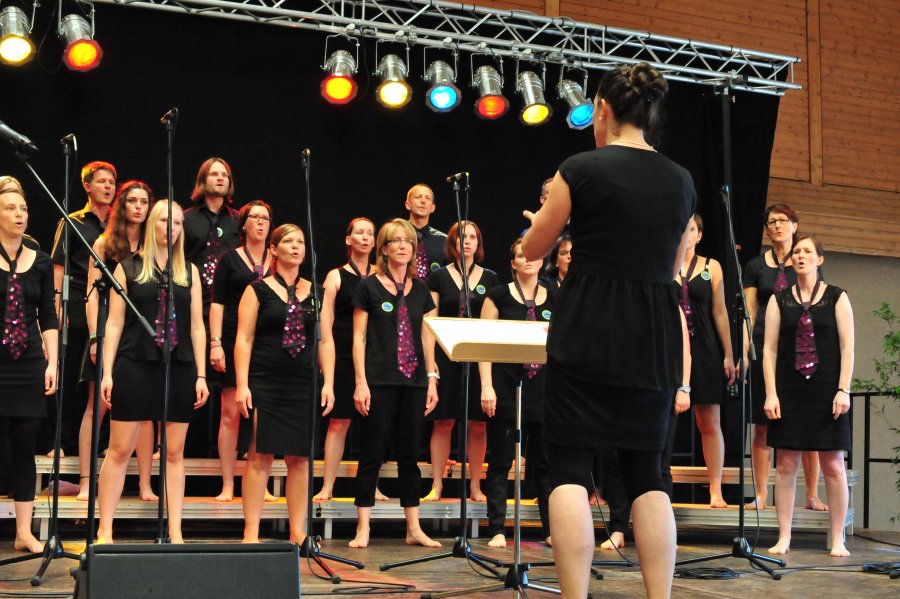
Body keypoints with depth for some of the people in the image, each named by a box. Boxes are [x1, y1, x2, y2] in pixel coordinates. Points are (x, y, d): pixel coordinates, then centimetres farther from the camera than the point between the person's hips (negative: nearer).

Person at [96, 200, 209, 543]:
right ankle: (104, 531, 3)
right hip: (135, 367, -2)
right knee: (120, 450, -2)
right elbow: (114, 323, 3)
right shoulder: (128, 268, 5)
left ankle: (175, 532, 7)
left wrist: (201, 375, 4)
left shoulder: (190, 271, 12)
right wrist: (107, 372, -4)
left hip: (179, 369, 2)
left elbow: (196, 326, 11)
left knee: (174, 453, 4)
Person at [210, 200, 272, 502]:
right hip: (235, 340, -2)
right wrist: (215, 343, -8)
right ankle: (227, 485, 1)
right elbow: (217, 303, 2)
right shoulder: (230, 259, 6)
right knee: (230, 413, -4)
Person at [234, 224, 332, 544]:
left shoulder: (315, 292, 14)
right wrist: (242, 385, -9)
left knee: (300, 458, 2)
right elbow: (244, 339, -1)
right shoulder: (258, 290, 4)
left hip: (304, 385, 3)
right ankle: (251, 532, 2)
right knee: (260, 456, -3)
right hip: (264, 383, -3)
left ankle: (298, 532, 9)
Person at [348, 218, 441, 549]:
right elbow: (359, 337, -1)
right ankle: (363, 528, 3)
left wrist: (431, 378, 7)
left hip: (414, 382, 4)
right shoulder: (369, 287, 1)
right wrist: (361, 382, -8)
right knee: (372, 453, -2)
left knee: (410, 454, 8)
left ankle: (414, 528, 13)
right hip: (380, 381, -4)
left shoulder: (420, 289, 13)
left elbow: (426, 337, 15)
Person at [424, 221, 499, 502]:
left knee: (478, 424, 2)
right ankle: (437, 485, 6)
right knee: (443, 421, -1)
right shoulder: (439, 277, 5)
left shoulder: (490, 279, 9)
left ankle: (475, 486, 10)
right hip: (446, 355, -1)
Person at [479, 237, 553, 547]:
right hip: (505, 385, -2)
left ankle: (551, 529, 11)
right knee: (500, 460, 0)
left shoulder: (554, 300, 10)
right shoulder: (499, 296, 3)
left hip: (543, 388, 3)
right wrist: (487, 386, -10)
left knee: (545, 461, 5)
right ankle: (497, 530, 3)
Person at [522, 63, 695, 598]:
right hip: (655, 338, 5)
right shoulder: (681, 182, 8)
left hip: (586, 333, -4)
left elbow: (532, 249, 4)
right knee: (646, 472, 10)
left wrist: (556, 214, 23)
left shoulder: (581, 170, -6)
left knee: (570, 468, -1)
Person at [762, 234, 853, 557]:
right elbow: (769, 349, 5)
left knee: (833, 465, 0)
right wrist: (771, 394, -3)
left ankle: (838, 539, 7)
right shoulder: (779, 300, 8)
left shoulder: (837, 298, 4)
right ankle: (784, 538, 7)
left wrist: (843, 391, -8)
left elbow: (847, 347, 1)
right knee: (786, 464, 1)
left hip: (827, 390, -1)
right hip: (789, 390, 2)